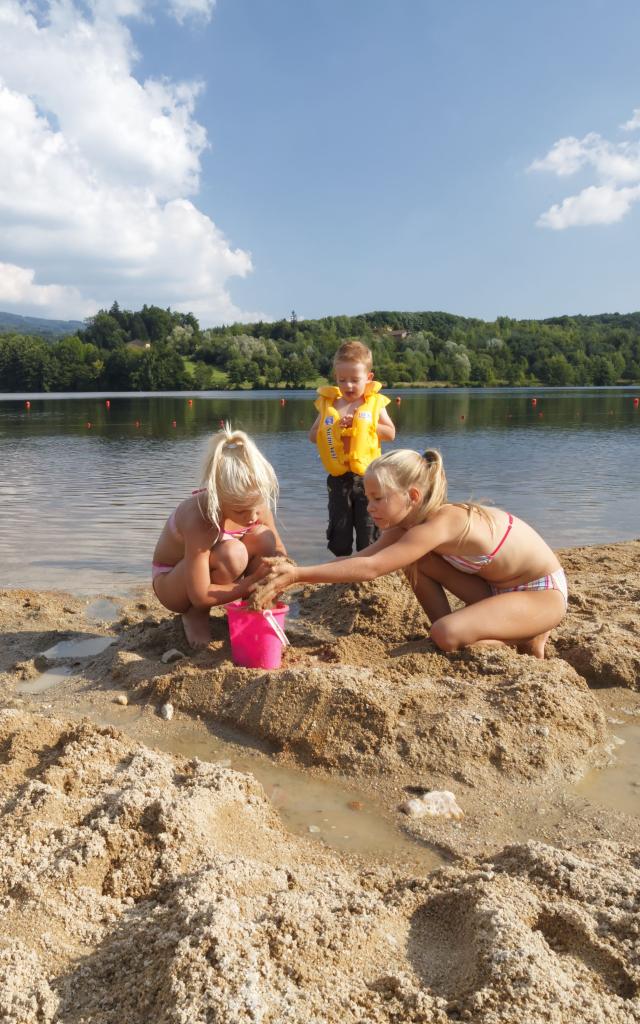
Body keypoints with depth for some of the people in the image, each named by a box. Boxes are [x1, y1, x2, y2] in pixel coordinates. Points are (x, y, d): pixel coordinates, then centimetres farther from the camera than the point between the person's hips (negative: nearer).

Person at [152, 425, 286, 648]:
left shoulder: (255, 504, -20)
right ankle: (195, 615, -7)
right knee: (232, 554, -35)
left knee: (264, 538, -22)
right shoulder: (199, 518, -38)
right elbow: (200, 596, -35)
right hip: (171, 582, -5)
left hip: (210, 570, 5)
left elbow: (278, 551, -5)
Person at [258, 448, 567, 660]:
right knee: (416, 561, -8)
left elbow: (369, 568, -37)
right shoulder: (409, 523, -5)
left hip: (544, 593, -8)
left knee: (447, 635, -28)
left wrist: (298, 574, -36)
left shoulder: (441, 523, -32)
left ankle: (525, 640, -1)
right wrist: (293, 574, -19)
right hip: (498, 587, 8)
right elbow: (360, 558, -9)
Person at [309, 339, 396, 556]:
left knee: (369, 535, 5)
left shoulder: (374, 403, 0)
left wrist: (364, 424, -13)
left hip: (367, 477, -2)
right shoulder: (327, 403, 4)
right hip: (338, 479, 2)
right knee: (338, 533, 10)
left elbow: (390, 433, -2)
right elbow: (313, 436, 4)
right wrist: (335, 427, -11)